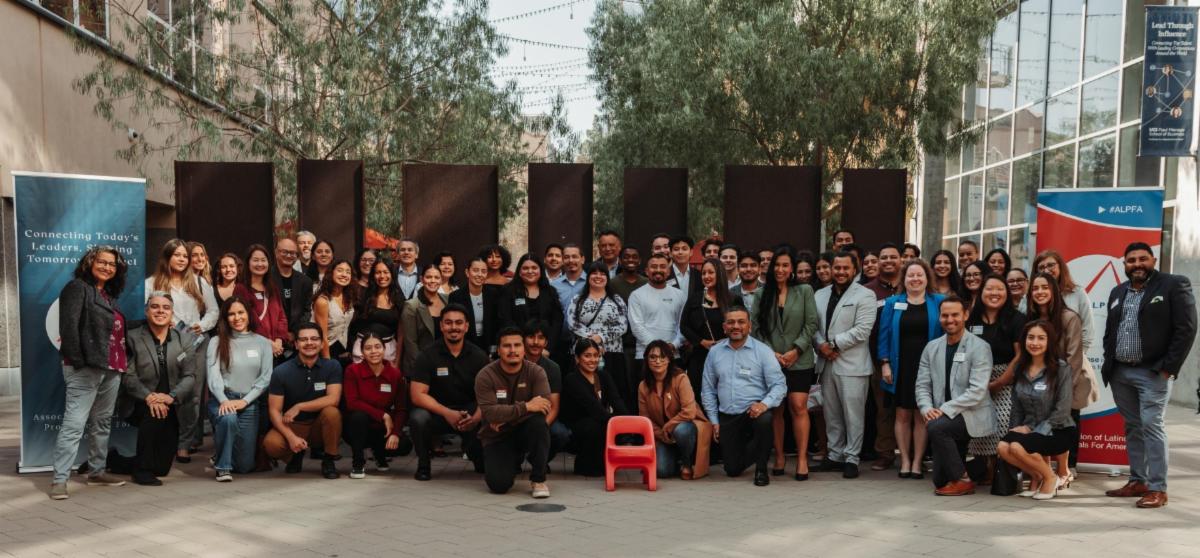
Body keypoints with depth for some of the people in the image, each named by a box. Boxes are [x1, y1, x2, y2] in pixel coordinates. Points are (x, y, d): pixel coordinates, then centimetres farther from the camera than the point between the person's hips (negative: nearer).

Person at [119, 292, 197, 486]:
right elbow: (128, 376, -10)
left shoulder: (184, 339, 3)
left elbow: (190, 376, -3)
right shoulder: (133, 338, -3)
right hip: (140, 404, -3)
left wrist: (171, 396, -22)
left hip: (170, 406, 3)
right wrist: (149, 397, -27)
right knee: (154, 414, -38)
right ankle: (142, 470, -18)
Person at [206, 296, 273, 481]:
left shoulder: (262, 343, 7)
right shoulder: (217, 342, 4)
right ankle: (222, 465, -16)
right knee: (228, 418, -40)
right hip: (222, 400, -2)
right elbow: (213, 375, -8)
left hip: (249, 403, 2)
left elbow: (265, 378, 0)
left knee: (245, 466, 1)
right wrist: (224, 400, -25)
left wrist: (244, 401, -13)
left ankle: (224, 454, 38)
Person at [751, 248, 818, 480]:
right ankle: (779, 456, 14)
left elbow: (811, 324, 1)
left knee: (798, 407, -9)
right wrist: (770, 353, -6)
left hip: (799, 361, -2)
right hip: (770, 361, 2)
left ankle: (802, 459, -3)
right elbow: (756, 327, 4)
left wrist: (795, 351, -8)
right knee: (775, 409, 4)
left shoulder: (804, 291, 5)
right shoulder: (762, 294, 8)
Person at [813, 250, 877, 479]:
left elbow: (862, 329, -13)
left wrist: (834, 344, -13)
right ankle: (835, 455, 21)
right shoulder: (820, 295, 15)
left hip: (852, 365, -5)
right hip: (826, 363, 6)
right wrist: (821, 344, -8)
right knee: (831, 414, 12)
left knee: (853, 414, -3)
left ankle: (851, 458, 4)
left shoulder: (865, 295, -3)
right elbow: (813, 326, 11)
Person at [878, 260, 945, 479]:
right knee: (902, 414, 3)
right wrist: (885, 363, -3)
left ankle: (917, 462, 10)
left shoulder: (938, 303, 5)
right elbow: (884, 334, 5)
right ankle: (905, 460, 12)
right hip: (901, 368, 1)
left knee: (922, 416, 3)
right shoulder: (892, 303, 7)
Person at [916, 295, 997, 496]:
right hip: (944, 418, 6)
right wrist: (927, 408, -14)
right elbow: (922, 385, 6)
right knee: (940, 480, 2)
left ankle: (963, 480, -14)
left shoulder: (978, 347, -9)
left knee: (936, 427, -34)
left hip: (972, 415, -6)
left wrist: (944, 410, -23)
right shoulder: (932, 348, 9)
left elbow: (977, 391, -17)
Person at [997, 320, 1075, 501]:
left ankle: (1050, 477, -1)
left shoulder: (1061, 369, -10)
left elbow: (1062, 410, -13)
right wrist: (1016, 428, -4)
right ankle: (1035, 476, 4)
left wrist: (1035, 431, -15)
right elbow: (1017, 407, 11)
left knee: (1017, 447, -30)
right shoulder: (1020, 369, 6)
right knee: (1002, 447, -25)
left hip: (1058, 431, -5)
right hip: (1029, 429, 5)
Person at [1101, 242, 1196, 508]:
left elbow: (1186, 329, -10)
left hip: (1153, 372, -6)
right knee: (1132, 427, 11)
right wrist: (1108, 364, 8)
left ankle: (1157, 489, -5)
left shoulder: (1174, 285, -5)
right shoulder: (1118, 292, 15)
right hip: (1119, 373, 6)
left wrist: (1169, 367, -14)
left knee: (1151, 426, -9)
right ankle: (1137, 481, 18)